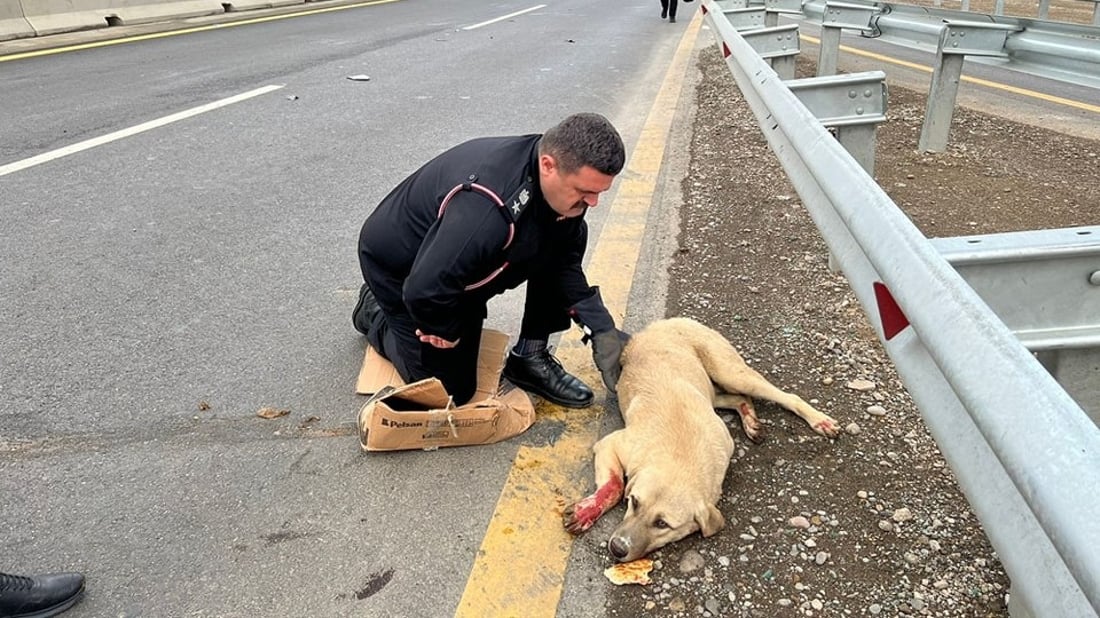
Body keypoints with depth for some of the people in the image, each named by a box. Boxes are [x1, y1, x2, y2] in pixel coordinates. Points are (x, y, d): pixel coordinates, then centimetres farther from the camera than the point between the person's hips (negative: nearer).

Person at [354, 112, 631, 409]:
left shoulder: (566, 179, -17)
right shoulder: (488, 209, -44)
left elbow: (565, 261, -6)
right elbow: (424, 291, -40)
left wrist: (601, 327, -16)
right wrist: (446, 331, -18)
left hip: (465, 264, 7)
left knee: (569, 237, -11)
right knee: (452, 390, -1)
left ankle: (530, 357, 2)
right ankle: (375, 311, 20)